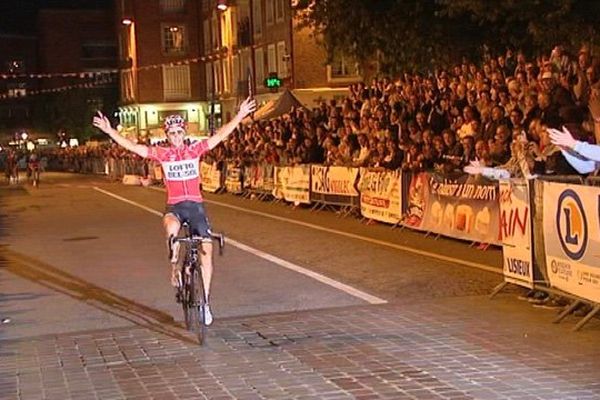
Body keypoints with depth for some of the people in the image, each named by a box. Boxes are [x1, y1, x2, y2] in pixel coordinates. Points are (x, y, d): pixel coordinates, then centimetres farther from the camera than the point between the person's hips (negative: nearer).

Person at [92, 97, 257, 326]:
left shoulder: (195, 150, 3)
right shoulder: (162, 154, 2)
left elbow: (220, 136, -3)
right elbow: (132, 147, -2)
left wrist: (240, 116, -12)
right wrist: (109, 131, -10)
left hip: (196, 205, 1)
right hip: (174, 206, -1)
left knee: (207, 248, -7)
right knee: (172, 227, -37)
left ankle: (205, 301, 4)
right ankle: (175, 268, -13)